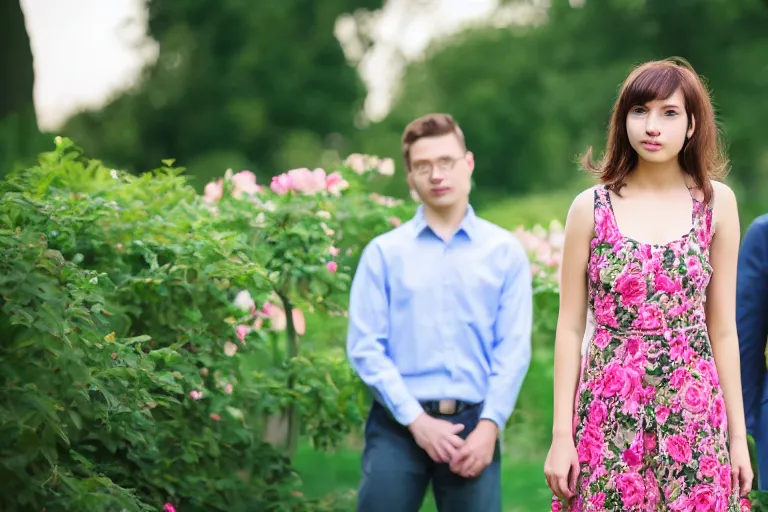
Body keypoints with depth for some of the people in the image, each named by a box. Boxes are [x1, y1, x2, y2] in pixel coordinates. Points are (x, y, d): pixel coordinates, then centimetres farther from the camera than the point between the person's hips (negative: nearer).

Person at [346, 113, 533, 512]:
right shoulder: (384, 252, 4)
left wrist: (489, 425, -10)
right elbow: (365, 347, -2)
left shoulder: (505, 251, 6)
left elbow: (513, 348, 1)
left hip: (473, 424, 1)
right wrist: (416, 420, -10)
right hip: (398, 425, -1)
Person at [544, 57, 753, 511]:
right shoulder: (591, 207, 0)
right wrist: (560, 434, -2)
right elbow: (570, 328, 2)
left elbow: (723, 328, 6)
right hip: (608, 410, -1)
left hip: (693, 411, 1)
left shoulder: (717, 202, 3)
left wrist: (739, 434, 5)